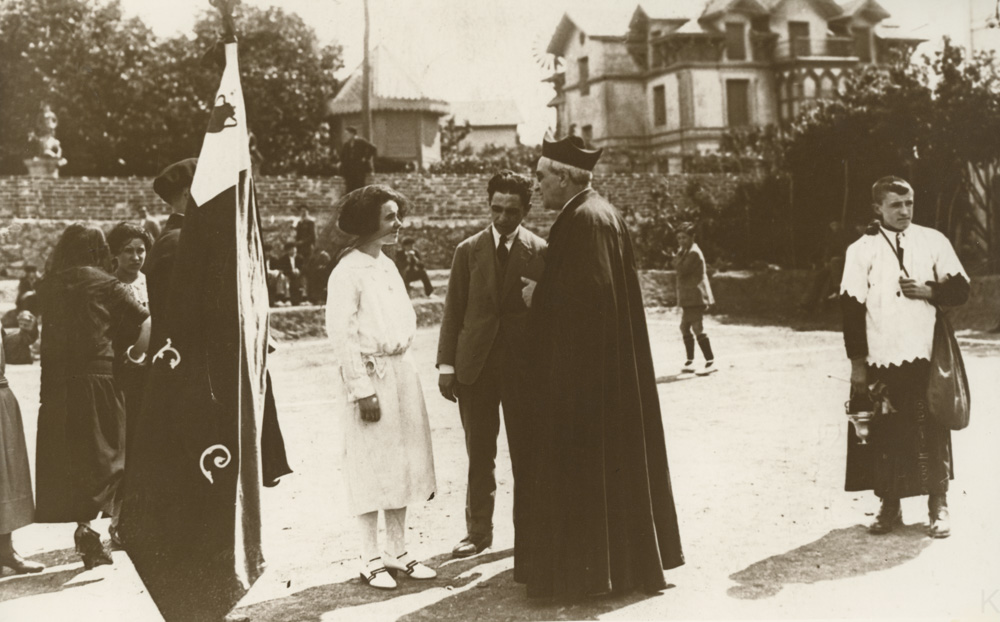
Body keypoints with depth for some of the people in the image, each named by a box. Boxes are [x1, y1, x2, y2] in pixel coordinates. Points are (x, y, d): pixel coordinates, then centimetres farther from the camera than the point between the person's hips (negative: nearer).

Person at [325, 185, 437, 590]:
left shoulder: (387, 266, 12)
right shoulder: (347, 271, -11)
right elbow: (341, 335, -15)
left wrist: (403, 370, 11)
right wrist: (363, 390, -18)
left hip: (401, 373, 8)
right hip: (368, 376, -8)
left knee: (402, 464, 11)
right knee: (371, 468, 1)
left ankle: (397, 551, 23)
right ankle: (371, 559, 13)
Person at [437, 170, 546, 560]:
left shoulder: (540, 252, 0)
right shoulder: (468, 250, 6)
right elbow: (453, 311, 5)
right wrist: (446, 365, 0)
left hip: (524, 366, -1)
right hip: (475, 366, 2)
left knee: (526, 454, 5)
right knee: (479, 455, 9)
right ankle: (478, 530, 21)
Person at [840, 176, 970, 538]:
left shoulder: (934, 241, 5)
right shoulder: (861, 250, 1)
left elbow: (960, 289, 8)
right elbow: (851, 307, -1)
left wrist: (928, 290, -12)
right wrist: (857, 362, -5)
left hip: (927, 357, 1)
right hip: (880, 359, 0)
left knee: (932, 432, 5)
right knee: (886, 436, 5)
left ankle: (938, 506, 20)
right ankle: (889, 508, 18)